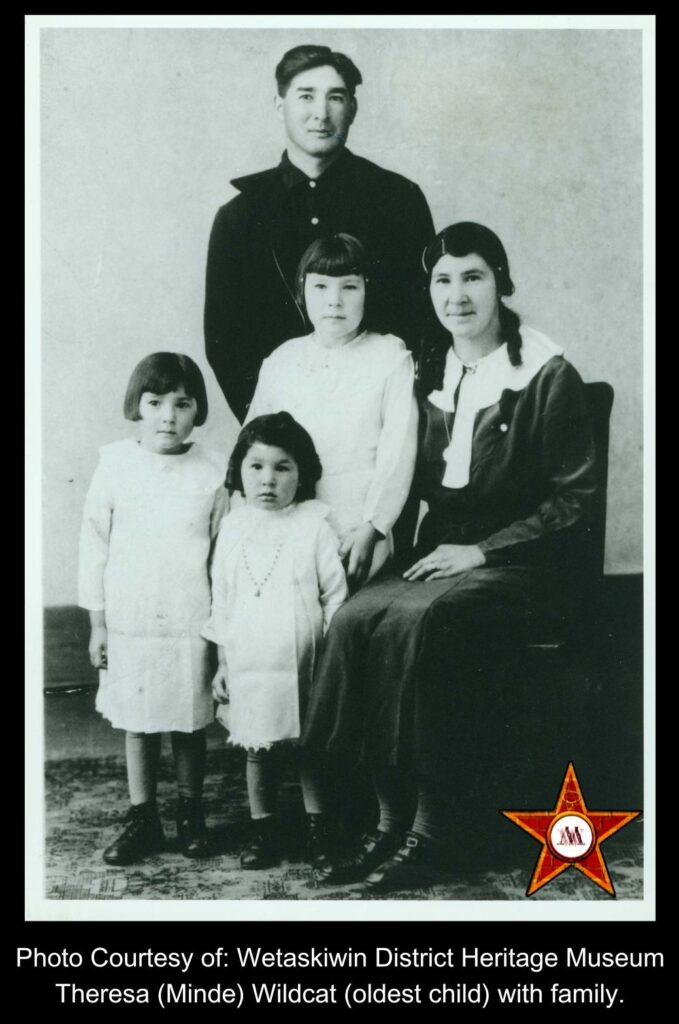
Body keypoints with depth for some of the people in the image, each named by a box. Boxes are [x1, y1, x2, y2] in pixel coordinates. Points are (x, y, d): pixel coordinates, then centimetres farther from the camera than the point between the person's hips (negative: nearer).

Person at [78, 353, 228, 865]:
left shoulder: (214, 471, -5)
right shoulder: (115, 465, -3)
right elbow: (94, 544, 1)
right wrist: (97, 624, 2)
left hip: (192, 622, -1)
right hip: (130, 621, 1)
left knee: (190, 722, 11)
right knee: (138, 724, 10)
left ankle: (191, 812, 29)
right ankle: (143, 819, 24)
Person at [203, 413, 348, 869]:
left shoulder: (315, 525, -5)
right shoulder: (233, 528, 5)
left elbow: (335, 596, -4)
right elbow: (221, 601, 10)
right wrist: (223, 663, 8)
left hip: (303, 663, -3)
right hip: (249, 665, 3)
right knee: (257, 749, 10)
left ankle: (318, 826, 22)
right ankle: (263, 831, 21)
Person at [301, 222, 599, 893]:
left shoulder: (547, 375, -6)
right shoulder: (433, 373, 12)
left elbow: (573, 499, -8)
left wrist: (481, 550, -14)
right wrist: (432, 547, -3)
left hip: (528, 562, -5)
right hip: (445, 553, 6)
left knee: (418, 621, -34)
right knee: (355, 618, -24)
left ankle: (431, 830, -23)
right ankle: (390, 817, -18)